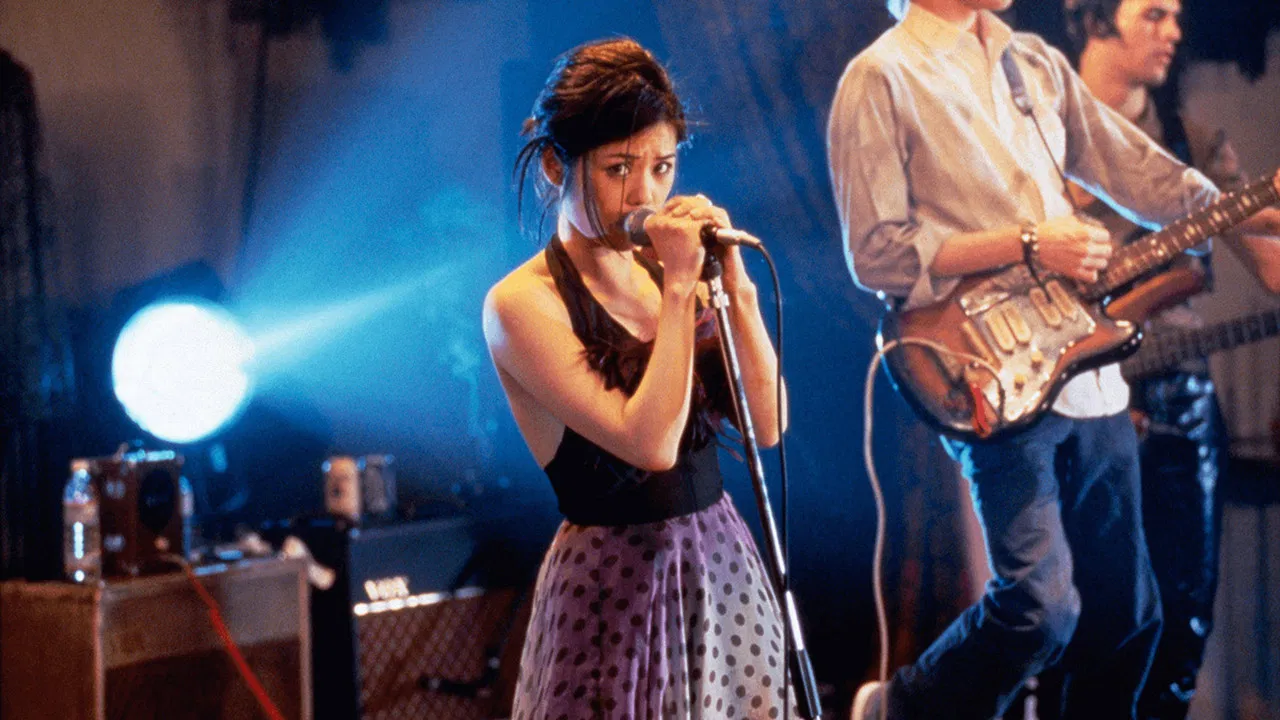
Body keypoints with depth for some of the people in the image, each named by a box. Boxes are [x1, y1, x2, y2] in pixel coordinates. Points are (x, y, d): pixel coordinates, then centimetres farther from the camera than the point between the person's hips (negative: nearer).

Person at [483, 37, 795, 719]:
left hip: (724, 561, 6)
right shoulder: (523, 302, -13)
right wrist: (678, 289, -19)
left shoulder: (661, 270, 4)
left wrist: (734, 284, -9)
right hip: (618, 581, -6)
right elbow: (650, 443, -23)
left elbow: (766, 423, -1)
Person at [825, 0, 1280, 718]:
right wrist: (1028, 243, -14)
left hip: (1090, 379, 7)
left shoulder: (1038, 63, 15)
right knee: (1041, 605, -16)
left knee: (1126, 613, 9)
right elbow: (877, 252, -11)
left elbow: (1145, 173, 15)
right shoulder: (881, 79, -6)